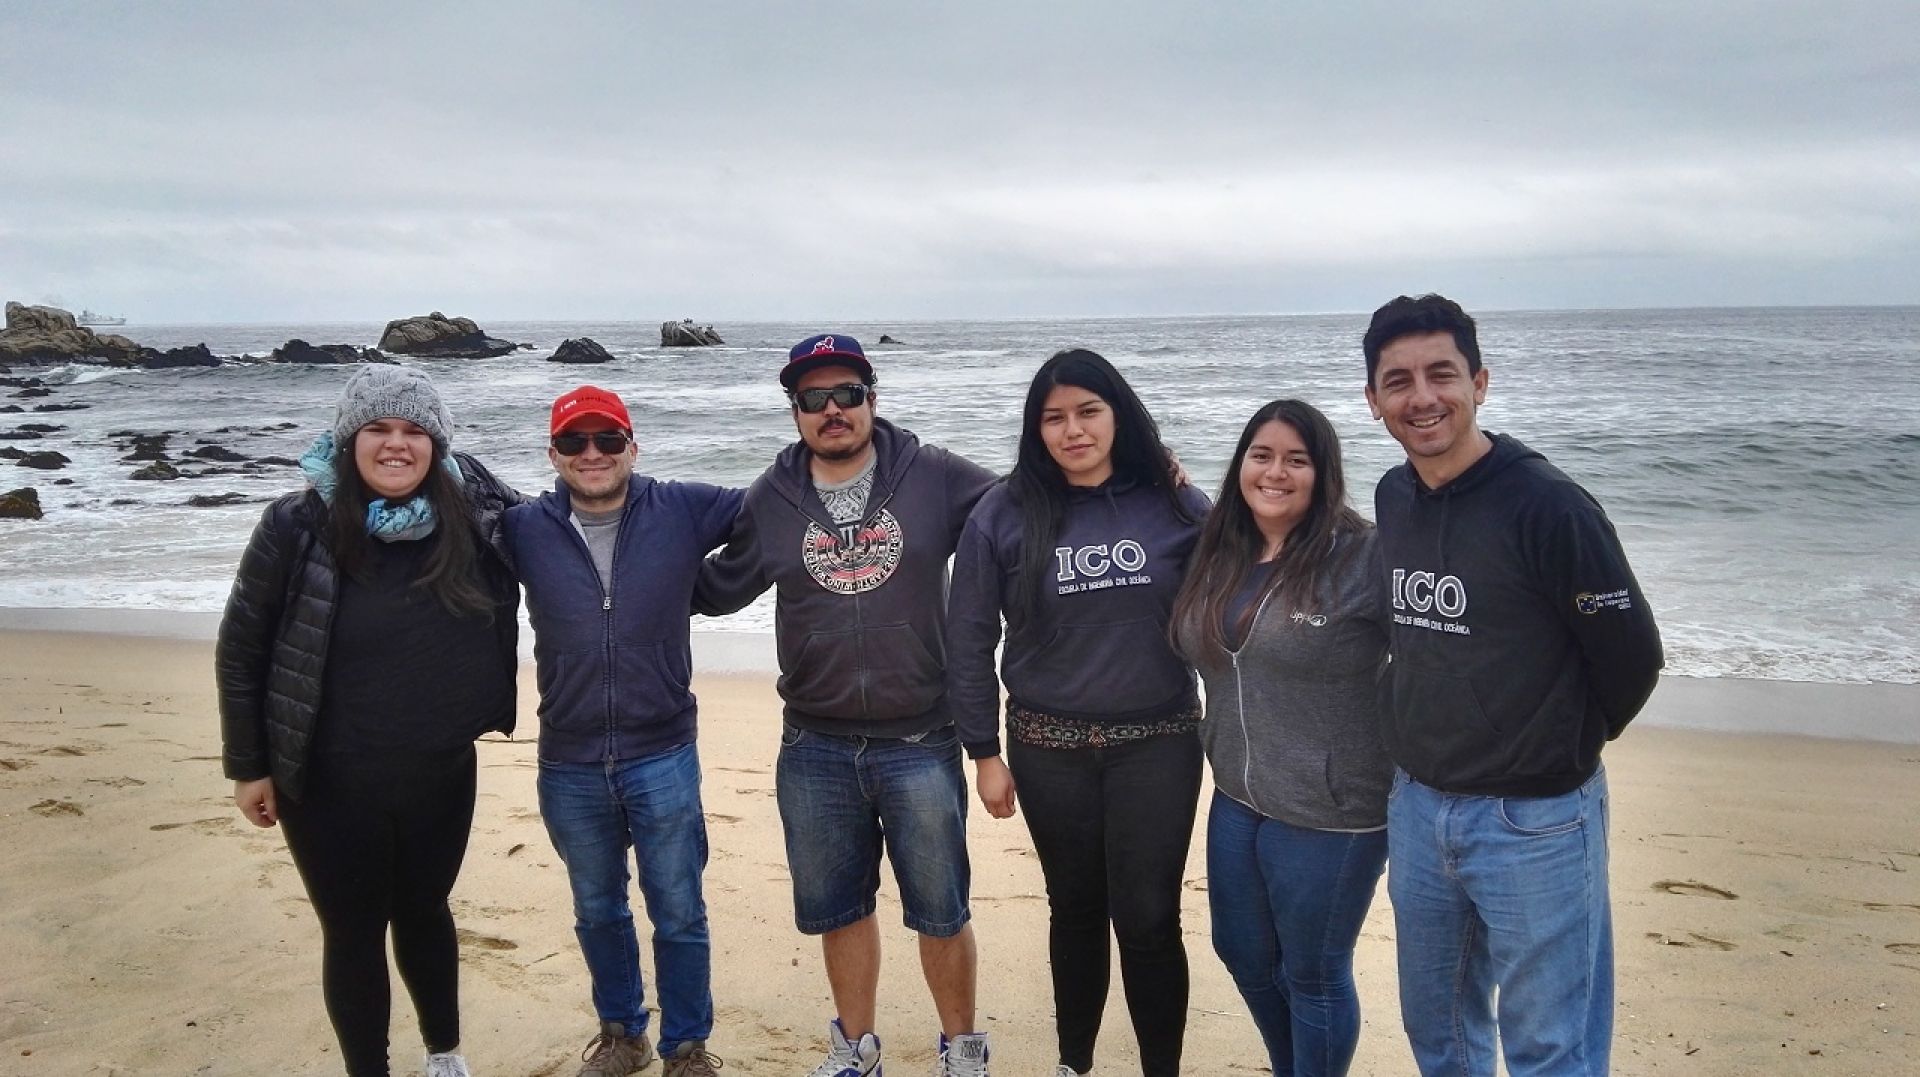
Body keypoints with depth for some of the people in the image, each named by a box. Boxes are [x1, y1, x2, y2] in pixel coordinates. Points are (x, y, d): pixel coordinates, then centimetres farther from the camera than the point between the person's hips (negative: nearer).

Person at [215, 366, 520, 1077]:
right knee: (353, 934, 11)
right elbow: (240, 651, -6)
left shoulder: (471, 520, -9)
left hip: (440, 775, 3)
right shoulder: (298, 527, -15)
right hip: (333, 784, -3)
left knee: (424, 913, 21)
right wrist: (248, 766, -2)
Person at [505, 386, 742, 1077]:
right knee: (597, 912, 20)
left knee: (679, 915, 10)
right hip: (569, 767, 2)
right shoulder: (523, 529, -2)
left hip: (663, 758, -2)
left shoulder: (683, 511, -6)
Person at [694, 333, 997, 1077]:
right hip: (815, 750, 3)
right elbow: (717, 588, 14)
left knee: (940, 912, 10)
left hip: (920, 744, -2)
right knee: (836, 908, 17)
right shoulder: (771, 500, 2)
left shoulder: (935, 479, -6)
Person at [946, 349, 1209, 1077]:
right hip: (1049, 749, 1)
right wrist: (984, 754, -1)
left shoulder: (1176, 507, -4)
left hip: (1157, 745, 0)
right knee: (1076, 910, 13)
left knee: (1149, 918, 1)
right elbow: (968, 642, -1)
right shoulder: (1004, 516, -5)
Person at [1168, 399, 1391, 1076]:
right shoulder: (1219, 557, 4)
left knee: (1313, 975, 11)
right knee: (1243, 954, 23)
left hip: (1329, 812, -7)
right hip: (1235, 800, 7)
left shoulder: (1363, 558, -18)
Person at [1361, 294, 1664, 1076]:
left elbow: (1630, 657, -11)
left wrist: (1564, 746, 4)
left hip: (1535, 822, -6)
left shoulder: (1545, 504, -18)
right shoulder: (1392, 497, 2)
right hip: (1415, 806, 6)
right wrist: (1431, 745, 12)